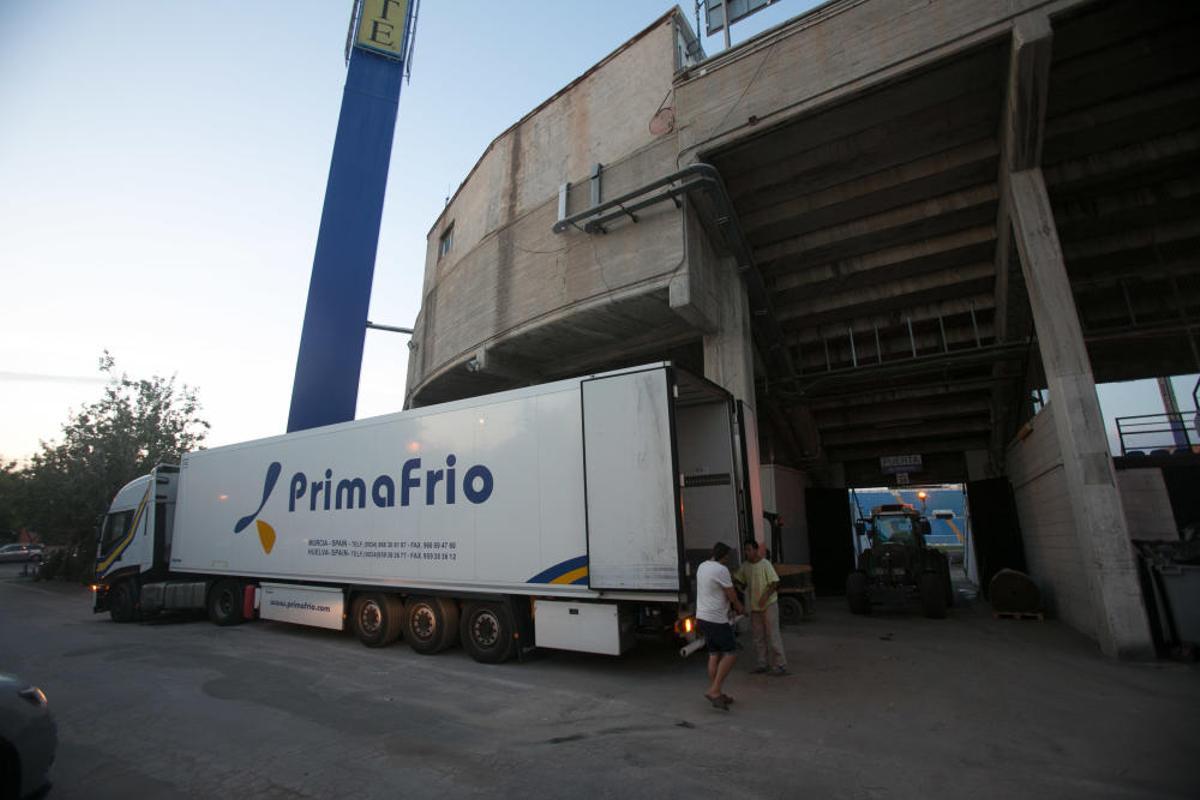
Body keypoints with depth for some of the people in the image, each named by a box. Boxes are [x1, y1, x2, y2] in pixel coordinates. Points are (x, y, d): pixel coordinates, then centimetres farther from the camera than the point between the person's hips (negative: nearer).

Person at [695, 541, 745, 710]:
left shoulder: (702, 566, 9)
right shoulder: (721, 570, -18)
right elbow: (732, 597, -10)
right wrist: (742, 609, 9)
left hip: (702, 617, 9)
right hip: (716, 619, -9)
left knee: (714, 655, 13)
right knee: (731, 653, -1)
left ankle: (716, 694, 18)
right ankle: (714, 691, -4)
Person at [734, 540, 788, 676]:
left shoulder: (765, 564, -14)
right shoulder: (745, 566, 4)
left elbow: (775, 583, -15)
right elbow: (741, 582, 13)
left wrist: (765, 596, -26)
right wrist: (731, 578, -5)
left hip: (769, 604, -6)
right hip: (754, 606, 6)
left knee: (772, 634, -3)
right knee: (758, 637, 12)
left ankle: (780, 665, 6)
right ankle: (763, 664, 22)